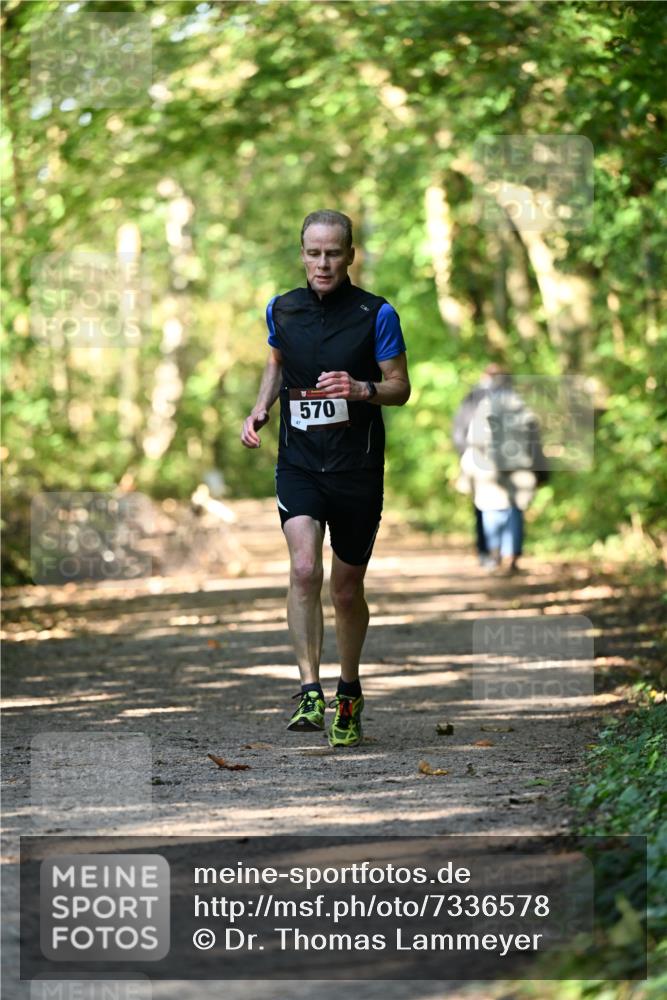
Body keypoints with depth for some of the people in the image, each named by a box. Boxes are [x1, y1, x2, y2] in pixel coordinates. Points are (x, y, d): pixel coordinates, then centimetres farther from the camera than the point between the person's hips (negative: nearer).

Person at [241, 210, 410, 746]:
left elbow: (400, 386, 0)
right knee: (304, 568, -21)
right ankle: (309, 691, -21)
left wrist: (362, 389, -20)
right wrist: (260, 409, 6)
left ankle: (350, 693, 30)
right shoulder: (282, 310, 5)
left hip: (357, 467, -1)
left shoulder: (377, 314, -5)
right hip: (299, 462, 1)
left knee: (347, 589, 9)